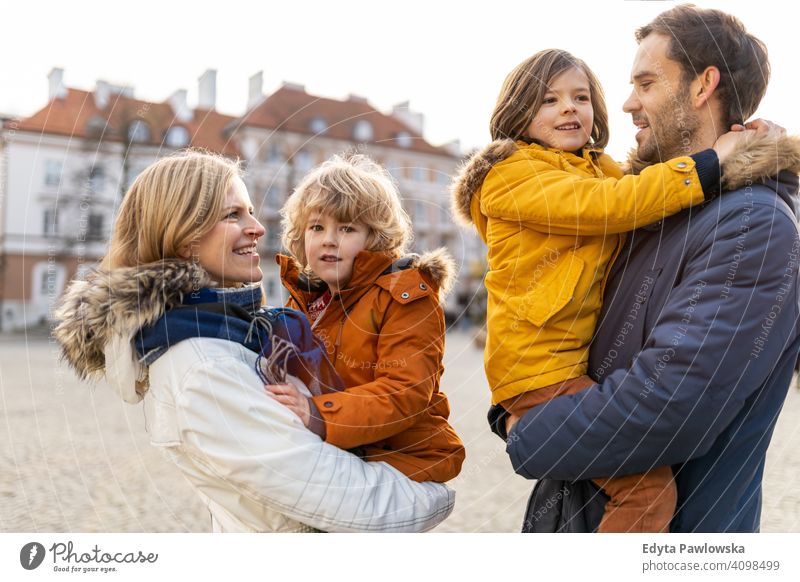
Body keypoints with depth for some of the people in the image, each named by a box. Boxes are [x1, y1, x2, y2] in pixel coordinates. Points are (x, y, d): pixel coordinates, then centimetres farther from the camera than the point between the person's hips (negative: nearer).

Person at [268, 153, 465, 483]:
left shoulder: (405, 297, -8)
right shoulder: (304, 298, 13)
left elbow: (405, 394, -20)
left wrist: (320, 416, -31)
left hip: (402, 459, -7)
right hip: (326, 457, 7)